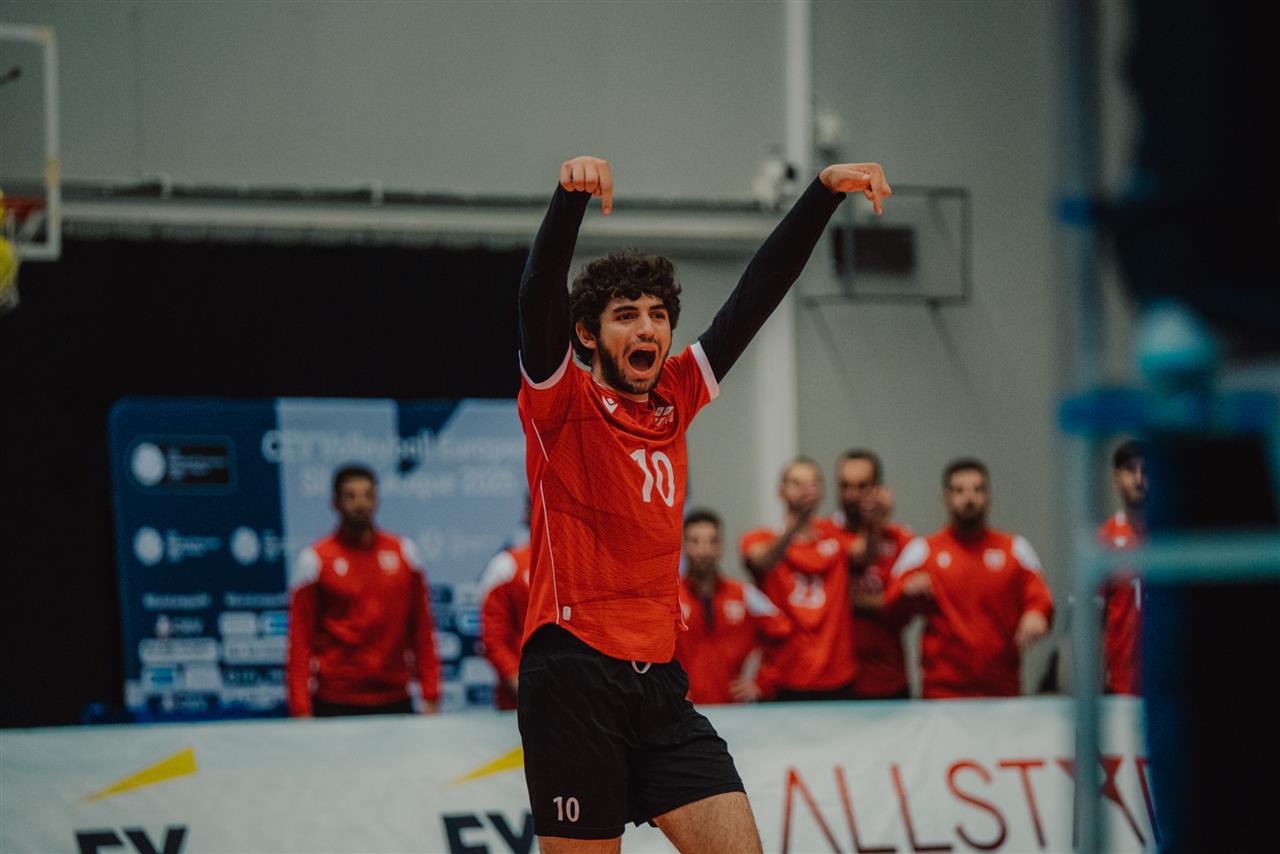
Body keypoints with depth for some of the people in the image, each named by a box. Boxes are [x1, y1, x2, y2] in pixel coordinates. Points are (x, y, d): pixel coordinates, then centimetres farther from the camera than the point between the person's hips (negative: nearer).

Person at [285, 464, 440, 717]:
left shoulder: (404, 552, 9)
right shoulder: (314, 560, 0)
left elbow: (421, 630, 10)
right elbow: (300, 640, -2)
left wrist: (430, 695, 4)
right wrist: (301, 708, -9)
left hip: (395, 699, 3)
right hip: (336, 703, -3)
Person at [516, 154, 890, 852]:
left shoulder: (676, 395, 12)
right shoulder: (561, 403, -3)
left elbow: (756, 294, 11)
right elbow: (539, 295, -20)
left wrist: (825, 192, 3)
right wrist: (571, 195, -36)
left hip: (658, 682, 6)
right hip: (573, 675, -6)